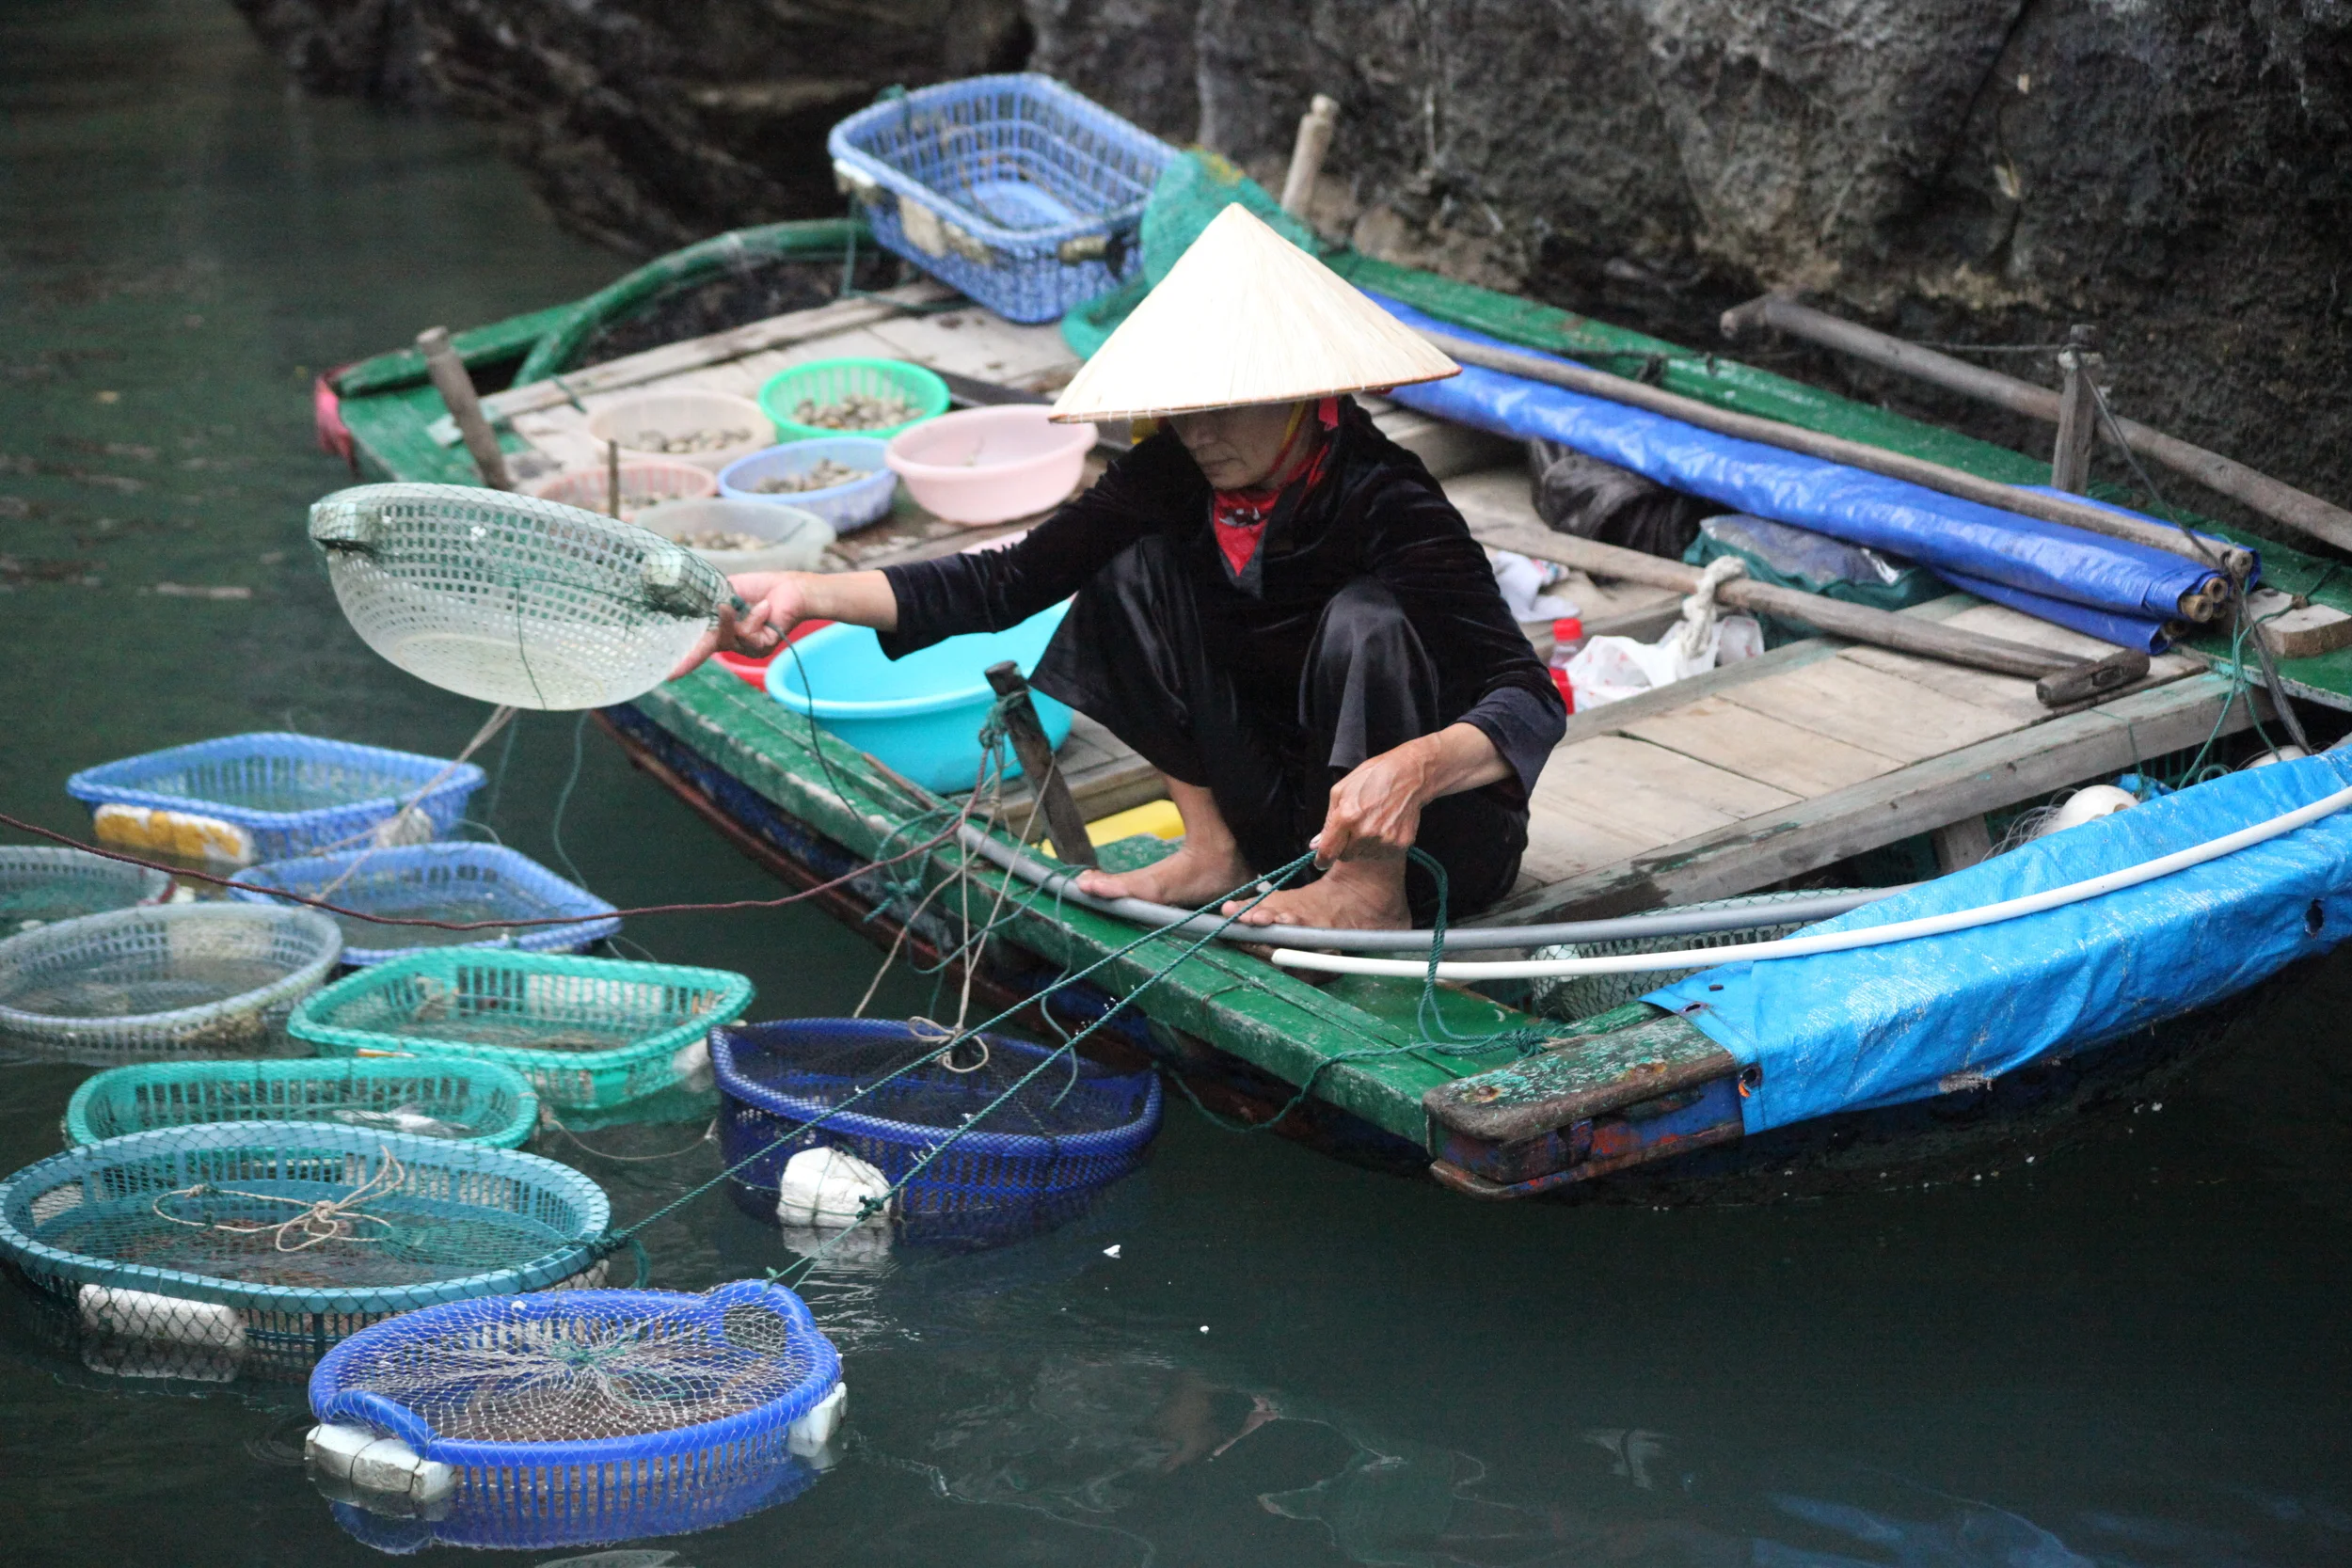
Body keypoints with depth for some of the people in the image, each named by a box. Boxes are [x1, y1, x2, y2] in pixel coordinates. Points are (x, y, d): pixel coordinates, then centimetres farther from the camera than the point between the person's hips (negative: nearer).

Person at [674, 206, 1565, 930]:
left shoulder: (1384, 501, -26)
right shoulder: (1176, 479, -9)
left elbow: (1532, 705, -32)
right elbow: (1011, 581, -12)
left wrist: (1416, 768, -54)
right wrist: (813, 592, -23)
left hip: (1436, 839, -5)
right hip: (1283, 819, 5)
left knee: (1367, 615, -31)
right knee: (1140, 565, -9)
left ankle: (1376, 892, -14)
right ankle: (1214, 852, -1)